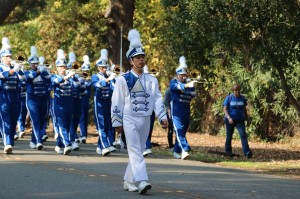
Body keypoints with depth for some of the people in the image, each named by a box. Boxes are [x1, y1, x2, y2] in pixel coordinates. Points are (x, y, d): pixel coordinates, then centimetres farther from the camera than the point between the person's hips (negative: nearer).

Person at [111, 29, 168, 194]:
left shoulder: (151, 80, 8)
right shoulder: (123, 80, -4)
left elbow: (157, 99, 5)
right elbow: (117, 102, -2)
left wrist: (163, 117, -7)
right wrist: (117, 122, -3)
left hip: (145, 120, 5)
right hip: (130, 119, -5)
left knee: (138, 151, 10)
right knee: (135, 151, -14)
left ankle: (129, 181, 20)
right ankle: (141, 181, -24)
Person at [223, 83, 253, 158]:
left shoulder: (242, 98, 3)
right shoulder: (229, 98, -4)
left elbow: (244, 108, 15)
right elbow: (225, 109, -9)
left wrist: (246, 117, 18)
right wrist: (229, 117, -23)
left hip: (240, 120, 1)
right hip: (230, 120, -1)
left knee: (243, 135, -13)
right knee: (229, 136, 9)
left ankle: (247, 152, -21)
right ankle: (228, 151, 27)